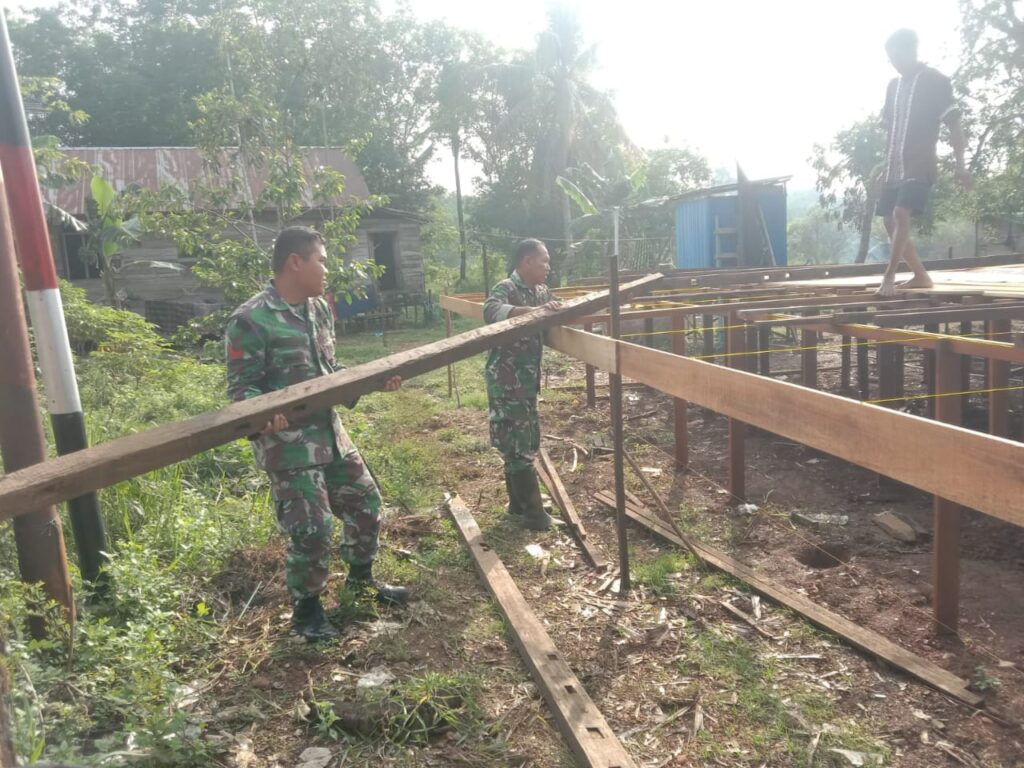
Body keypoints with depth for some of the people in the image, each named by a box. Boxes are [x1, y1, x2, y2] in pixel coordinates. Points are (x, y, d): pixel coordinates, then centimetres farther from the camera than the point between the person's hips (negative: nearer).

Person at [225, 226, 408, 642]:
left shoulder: (319, 309, 9)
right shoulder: (250, 320, -17)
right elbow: (241, 387, -15)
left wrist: (373, 380, 10)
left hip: (330, 432, 8)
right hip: (288, 442, -8)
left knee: (365, 502, 17)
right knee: (312, 527, -4)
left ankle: (361, 578, 42)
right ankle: (306, 608, 22)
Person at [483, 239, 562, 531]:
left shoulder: (541, 291, 11)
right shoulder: (506, 288, -16)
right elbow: (491, 312, -37)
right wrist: (533, 311, -46)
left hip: (527, 378, 9)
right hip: (507, 380, -9)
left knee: (525, 442, 16)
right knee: (517, 445, -3)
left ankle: (518, 502, 29)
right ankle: (532, 512, 4)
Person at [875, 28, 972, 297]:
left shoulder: (936, 81, -3)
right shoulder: (893, 85, 14)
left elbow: (954, 124, -5)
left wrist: (960, 164, -12)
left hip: (919, 165, -7)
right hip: (894, 167, 7)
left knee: (901, 214, -25)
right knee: (891, 222, 4)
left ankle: (889, 276, -26)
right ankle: (921, 276, 15)